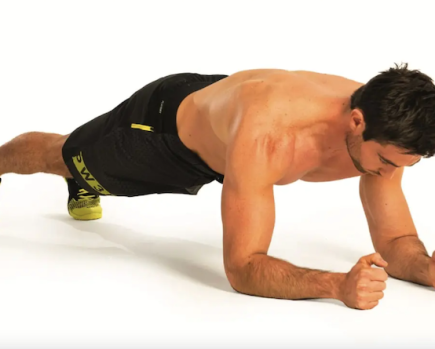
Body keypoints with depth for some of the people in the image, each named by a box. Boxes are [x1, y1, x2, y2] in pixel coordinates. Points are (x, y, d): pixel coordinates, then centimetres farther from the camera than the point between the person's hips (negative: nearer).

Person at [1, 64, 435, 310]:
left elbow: (396, 240, -22)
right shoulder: (265, 136, -51)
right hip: (164, 122, -5)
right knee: (59, 155, 26)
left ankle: (81, 189, 72)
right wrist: (338, 284, -63)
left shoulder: (381, 131, -32)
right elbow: (242, 268, -48)